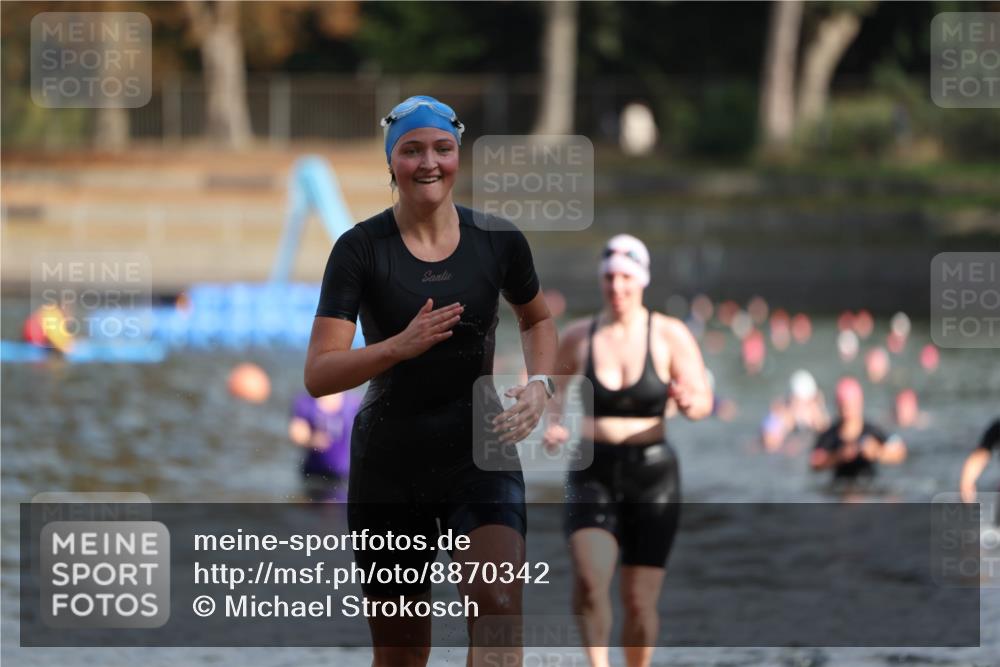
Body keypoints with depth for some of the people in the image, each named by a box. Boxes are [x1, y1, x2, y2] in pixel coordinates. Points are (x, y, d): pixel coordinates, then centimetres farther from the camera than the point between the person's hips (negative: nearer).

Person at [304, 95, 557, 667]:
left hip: (481, 455, 0)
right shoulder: (362, 248, -8)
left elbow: (538, 320, 20)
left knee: (498, 603, -26)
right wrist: (402, 345, -29)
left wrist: (539, 385, 0)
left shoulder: (498, 240, -1)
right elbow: (319, 375, -14)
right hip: (390, 463, 0)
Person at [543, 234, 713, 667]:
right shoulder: (578, 337, 2)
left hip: (652, 472, 0)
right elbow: (555, 386, 18)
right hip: (593, 472, 0)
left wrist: (690, 401, -31)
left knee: (640, 600, 4)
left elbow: (704, 402, -7)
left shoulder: (670, 335, -4)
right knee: (590, 578, -25)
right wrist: (553, 422, -3)